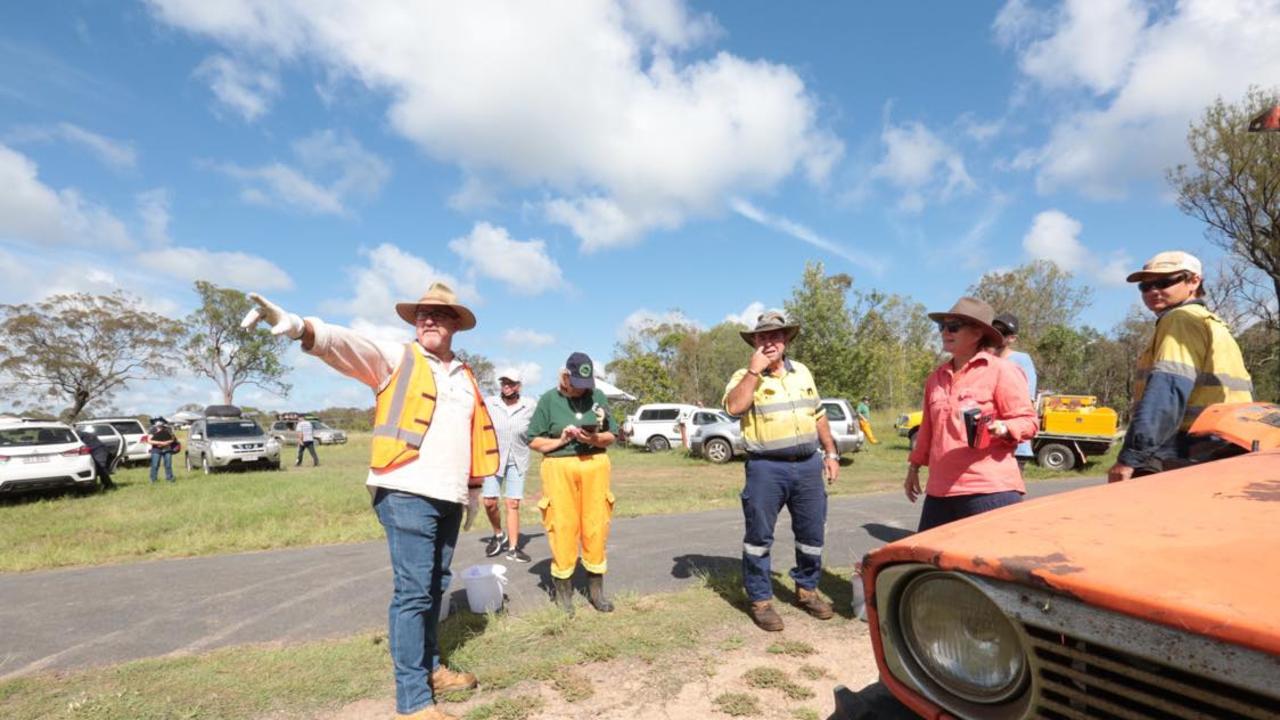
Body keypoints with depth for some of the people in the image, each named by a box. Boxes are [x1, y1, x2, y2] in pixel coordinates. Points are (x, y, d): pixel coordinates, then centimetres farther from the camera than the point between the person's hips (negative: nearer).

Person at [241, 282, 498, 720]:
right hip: (408, 494, -6)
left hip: (449, 498, 6)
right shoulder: (395, 359, -1)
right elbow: (347, 344, -20)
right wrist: (302, 327, -39)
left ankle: (431, 669, 31)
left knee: (435, 587, 16)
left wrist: (474, 487, 22)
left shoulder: (465, 377, 16)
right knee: (413, 591, -4)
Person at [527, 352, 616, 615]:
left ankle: (596, 589, 20)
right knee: (562, 529, 0)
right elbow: (534, 441, 0)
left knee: (596, 527, 5)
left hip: (594, 466, 2)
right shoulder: (548, 399, 0)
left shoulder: (598, 396, 5)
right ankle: (563, 591, 16)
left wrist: (595, 439, -13)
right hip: (559, 468, -2)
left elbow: (610, 436, 7)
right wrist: (560, 440, -13)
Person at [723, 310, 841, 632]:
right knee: (759, 536, 2)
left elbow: (818, 415, 20)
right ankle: (760, 600, 16)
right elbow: (734, 407, -23)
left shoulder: (802, 373, 13)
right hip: (767, 468, -5)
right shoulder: (745, 376, -3)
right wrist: (754, 370, -18)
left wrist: (830, 453, 16)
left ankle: (806, 589, 32)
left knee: (812, 533, 13)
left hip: (808, 464, 5)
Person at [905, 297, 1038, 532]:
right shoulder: (937, 377, 16)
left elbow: (1029, 421, -5)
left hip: (990, 490, -6)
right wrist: (914, 467, 24)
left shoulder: (1002, 371, -2)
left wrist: (1001, 428, -25)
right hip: (940, 490, 6)